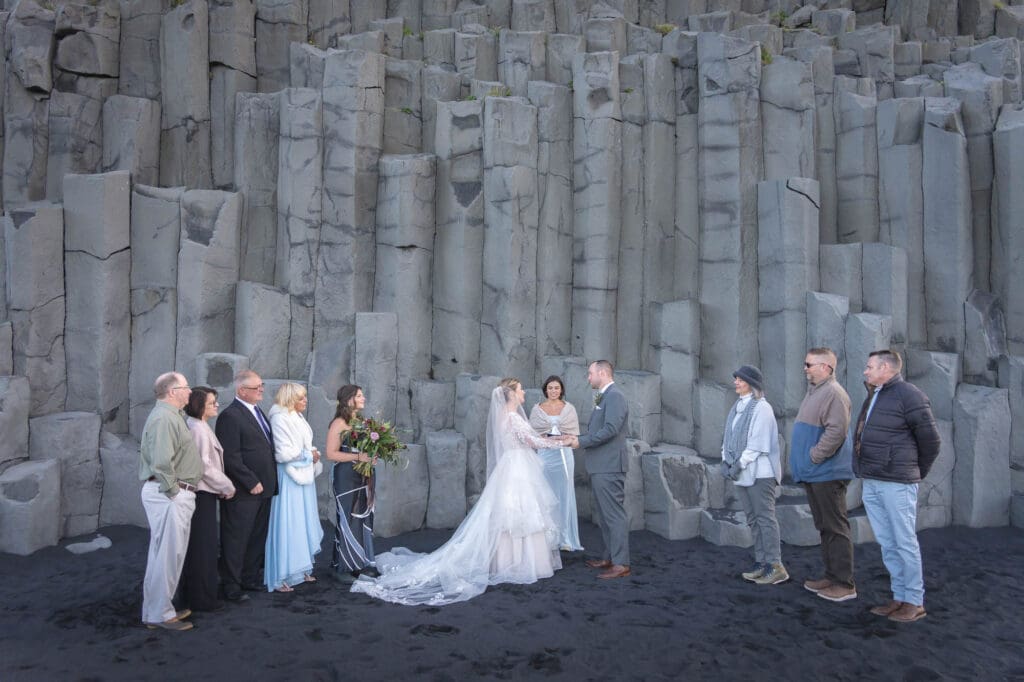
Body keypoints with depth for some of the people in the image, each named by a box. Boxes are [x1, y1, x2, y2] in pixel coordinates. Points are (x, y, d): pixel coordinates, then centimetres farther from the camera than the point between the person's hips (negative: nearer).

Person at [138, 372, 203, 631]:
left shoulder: (172, 415, 17)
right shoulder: (164, 418, -17)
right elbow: (162, 461, -26)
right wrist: (172, 490, -17)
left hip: (176, 494, 11)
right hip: (168, 495, -11)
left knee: (166, 554, 17)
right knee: (167, 555, -3)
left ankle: (160, 608, 28)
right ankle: (158, 614, 7)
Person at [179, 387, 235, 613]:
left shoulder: (199, 426, 12)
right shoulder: (199, 429, -16)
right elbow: (204, 466, -20)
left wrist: (222, 486, 11)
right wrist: (227, 486, -10)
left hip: (202, 492, 10)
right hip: (202, 494, -10)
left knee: (196, 546, 17)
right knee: (204, 546, 0)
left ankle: (192, 593, 28)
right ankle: (202, 598, 10)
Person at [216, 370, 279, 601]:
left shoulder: (257, 411, 14)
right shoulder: (230, 416, -14)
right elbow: (231, 457, -19)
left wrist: (268, 481, 12)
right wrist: (251, 482, -17)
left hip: (263, 488, 9)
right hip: (243, 492, -8)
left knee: (257, 537, 16)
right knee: (236, 540, 3)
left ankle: (251, 578, 29)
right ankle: (231, 586, 14)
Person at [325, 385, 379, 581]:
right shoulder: (339, 423, -9)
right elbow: (331, 453, -15)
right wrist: (358, 457, -21)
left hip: (365, 477, 7)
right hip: (346, 478, -7)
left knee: (365, 519, 9)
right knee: (348, 520, -2)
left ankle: (362, 563, 20)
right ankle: (343, 567, 10)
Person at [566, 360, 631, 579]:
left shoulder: (614, 396, -13)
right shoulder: (603, 397, 17)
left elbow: (610, 429, -23)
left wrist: (582, 441, -17)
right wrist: (578, 438, 6)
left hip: (609, 466, -10)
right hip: (600, 466, 10)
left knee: (614, 514, -5)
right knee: (605, 514, 16)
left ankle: (621, 563, 0)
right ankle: (608, 557, 26)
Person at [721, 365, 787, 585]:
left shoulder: (761, 408, -11)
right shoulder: (737, 406, 14)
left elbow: (758, 443, -16)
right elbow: (729, 436, 14)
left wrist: (740, 463, -17)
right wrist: (726, 460, 2)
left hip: (759, 472, -8)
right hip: (742, 473, 8)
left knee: (765, 517, -5)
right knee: (753, 519, 12)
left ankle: (775, 566, 1)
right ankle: (761, 563, 20)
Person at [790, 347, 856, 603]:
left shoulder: (833, 393, -15)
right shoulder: (814, 391, 17)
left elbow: (836, 431, -25)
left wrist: (815, 457, -19)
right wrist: (805, 462, 17)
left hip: (827, 473, -10)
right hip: (813, 473, 10)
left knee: (836, 528, -3)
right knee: (823, 527, 16)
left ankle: (845, 583, 5)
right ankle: (831, 575, 25)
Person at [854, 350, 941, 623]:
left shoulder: (908, 395, -11)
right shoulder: (873, 397, 15)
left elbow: (930, 440, -9)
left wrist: (916, 473, 2)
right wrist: (865, 472, 14)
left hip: (896, 484, -8)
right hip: (871, 483, 8)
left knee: (904, 543, 1)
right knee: (886, 543, 13)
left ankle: (914, 601, 13)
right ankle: (899, 597, 23)